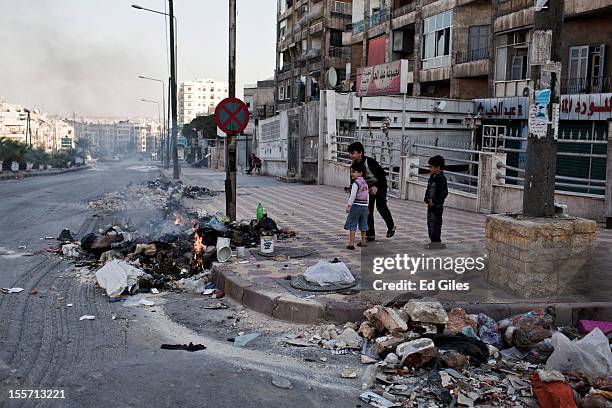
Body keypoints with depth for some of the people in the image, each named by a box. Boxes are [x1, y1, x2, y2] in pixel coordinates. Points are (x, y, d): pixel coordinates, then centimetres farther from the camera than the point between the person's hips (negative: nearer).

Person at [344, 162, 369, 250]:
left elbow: (353, 196, -19)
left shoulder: (355, 183, -13)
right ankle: (363, 242, 27)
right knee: (363, 225, 17)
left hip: (356, 206, -8)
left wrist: (349, 206, -15)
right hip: (364, 206, 8)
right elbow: (367, 196, 15)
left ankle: (351, 243, -7)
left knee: (352, 225, -3)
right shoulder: (365, 183, 11)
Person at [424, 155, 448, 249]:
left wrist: (434, 201, -21)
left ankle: (436, 242, 5)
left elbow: (444, 193, -20)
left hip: (437, 206, -9)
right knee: (430, 223, 14)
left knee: (436, 224, -3)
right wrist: (427, 199, 6)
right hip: (430, 205, 9)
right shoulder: (432, 177, 11)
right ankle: (433, 241, 24)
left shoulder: (441, 178, -16)